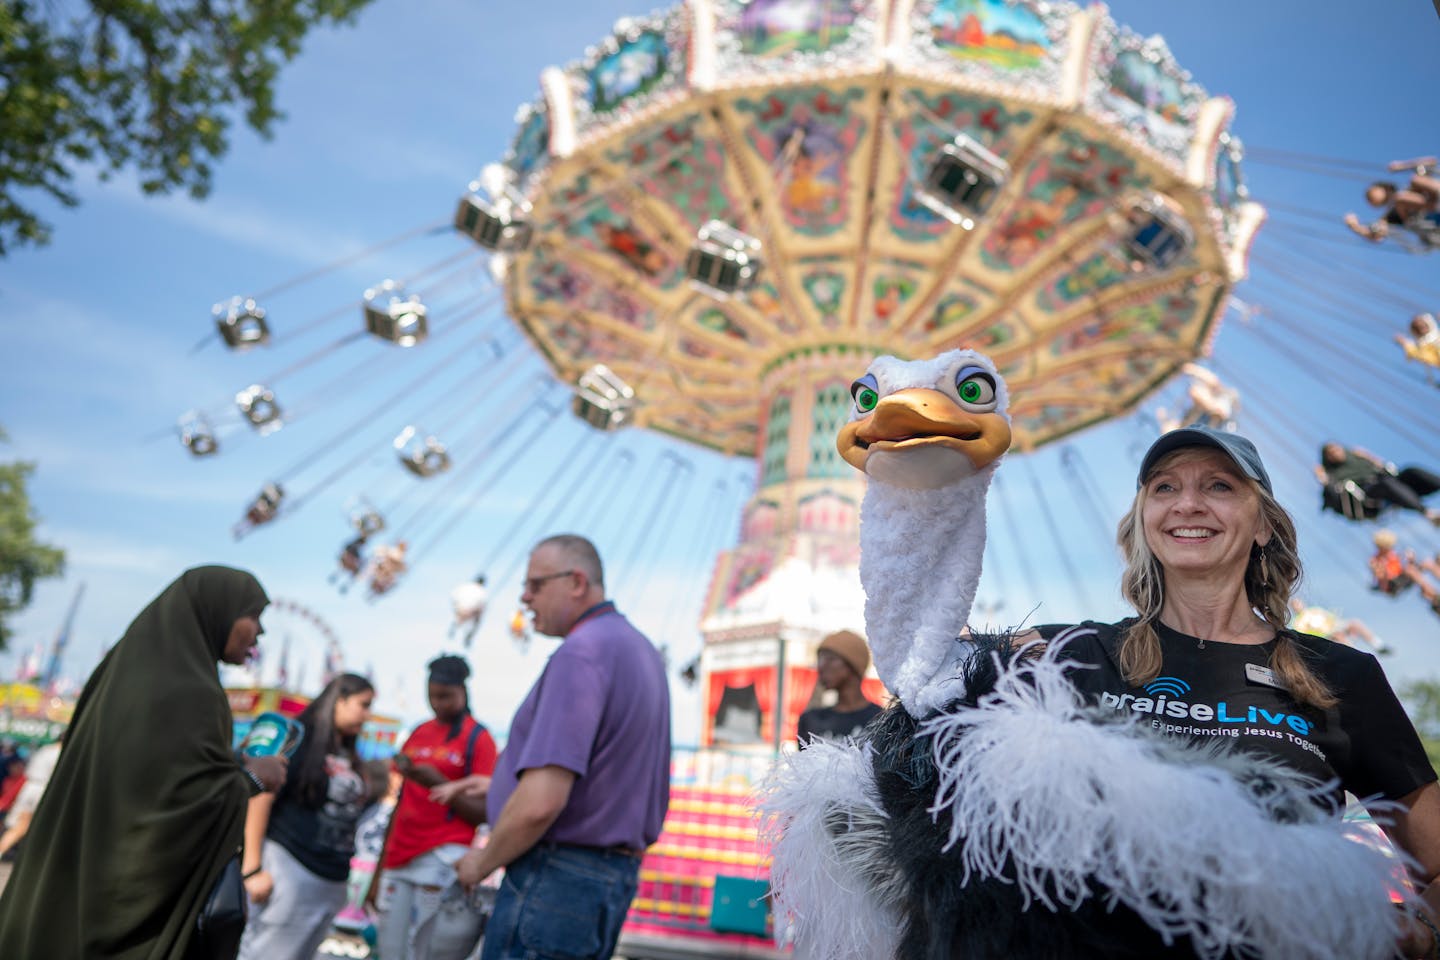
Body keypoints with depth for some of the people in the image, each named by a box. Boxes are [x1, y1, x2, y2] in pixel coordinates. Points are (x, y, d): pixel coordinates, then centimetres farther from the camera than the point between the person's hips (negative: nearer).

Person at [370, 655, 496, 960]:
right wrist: (380, 869, 20)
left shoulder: (478, 738, -3)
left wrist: (437, 782, -19)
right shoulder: (419, 734, 14)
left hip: (442, 859, -6)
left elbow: (483, 812, -8)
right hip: (398, 860, 6)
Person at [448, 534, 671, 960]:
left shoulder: (581, 652, -18)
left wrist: (483, 862, -7)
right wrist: (497, 785, 22)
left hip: (557, 878, -10)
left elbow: (541, 802, -25)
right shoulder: (640, 649, 12)